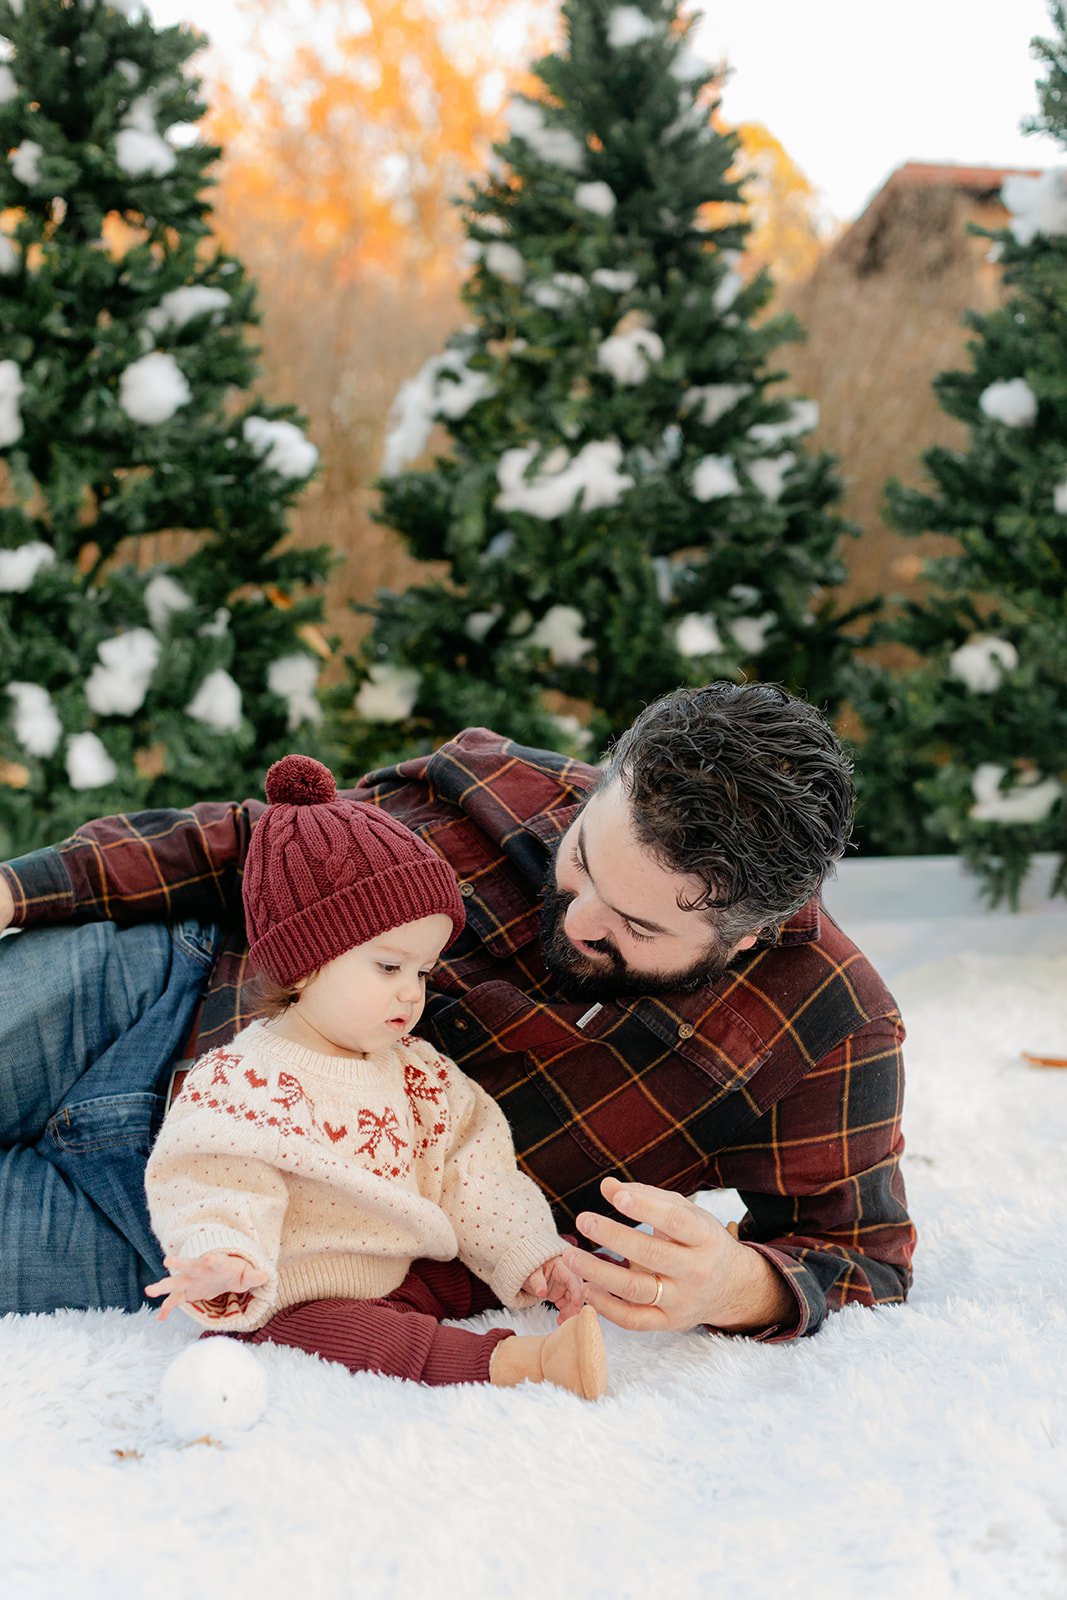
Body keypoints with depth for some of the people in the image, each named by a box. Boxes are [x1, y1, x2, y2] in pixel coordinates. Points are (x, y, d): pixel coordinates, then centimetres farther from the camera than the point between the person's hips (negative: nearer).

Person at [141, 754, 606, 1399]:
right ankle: (515, 1360, -46)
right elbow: (223, 1188, -22)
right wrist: (225, 1260, -44)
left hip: (409, 1276, 8)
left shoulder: (414, 1068, 10)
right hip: (298, 1299, -8)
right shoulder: (245, 1082, -14)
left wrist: (528, 1251, -1)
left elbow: (469, 1171, 10)